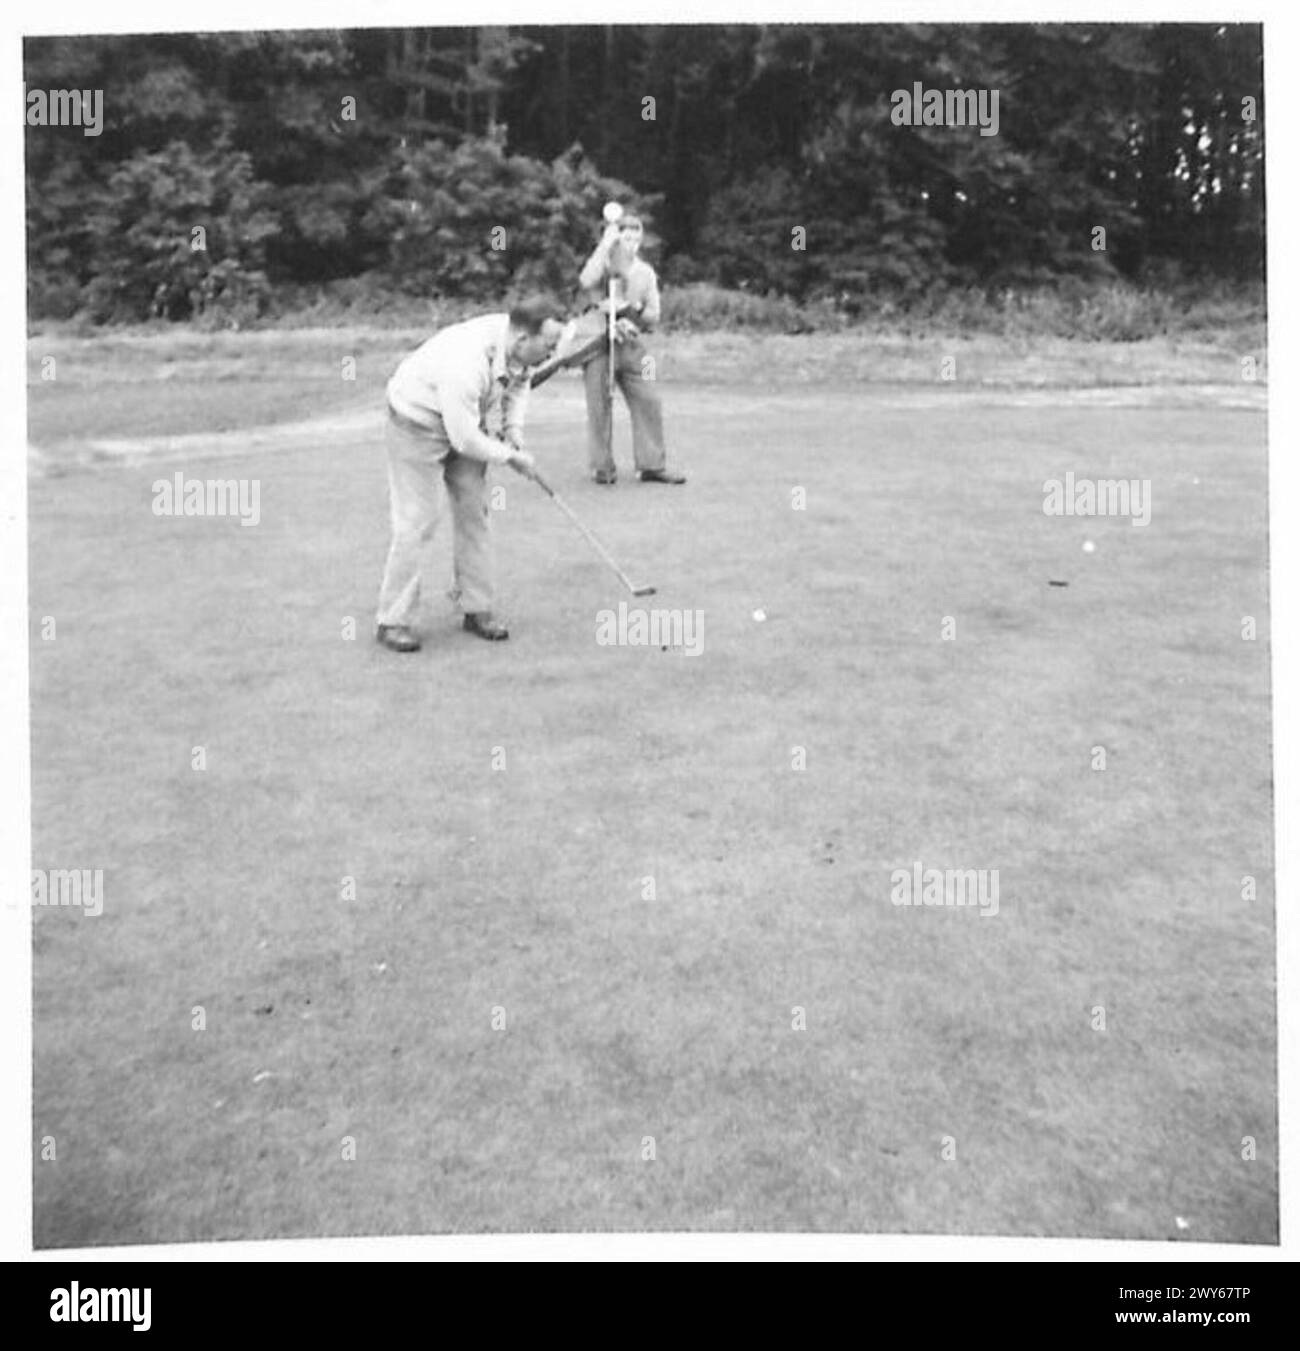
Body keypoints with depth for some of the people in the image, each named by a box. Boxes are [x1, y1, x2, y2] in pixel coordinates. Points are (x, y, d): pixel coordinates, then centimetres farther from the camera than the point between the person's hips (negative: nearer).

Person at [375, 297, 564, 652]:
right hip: (418, 424, -8)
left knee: (473, 511, 6)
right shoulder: (466, 364, -39)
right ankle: (394, 621, -1)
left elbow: (519, 383, 9)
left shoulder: (516, 344, -15)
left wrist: (513, 430, -4)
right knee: (418, 520, -10)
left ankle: (476, 608, 16)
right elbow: (465, 438, -32)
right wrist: (512, 457, -19)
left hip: (465, 420, 8)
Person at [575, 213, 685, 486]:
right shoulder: (603, 264, 0)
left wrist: (637, 316, -10)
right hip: (597, 339, -4)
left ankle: (652, 465, 4)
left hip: (629, 342, 4)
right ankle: (603, 467, 8)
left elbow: (653, 315, 12)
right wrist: (605, 245, -19)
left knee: (648, 400, -3)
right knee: (599, 404, -2)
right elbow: (586, 281, -24)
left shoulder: (645, 272, 12)